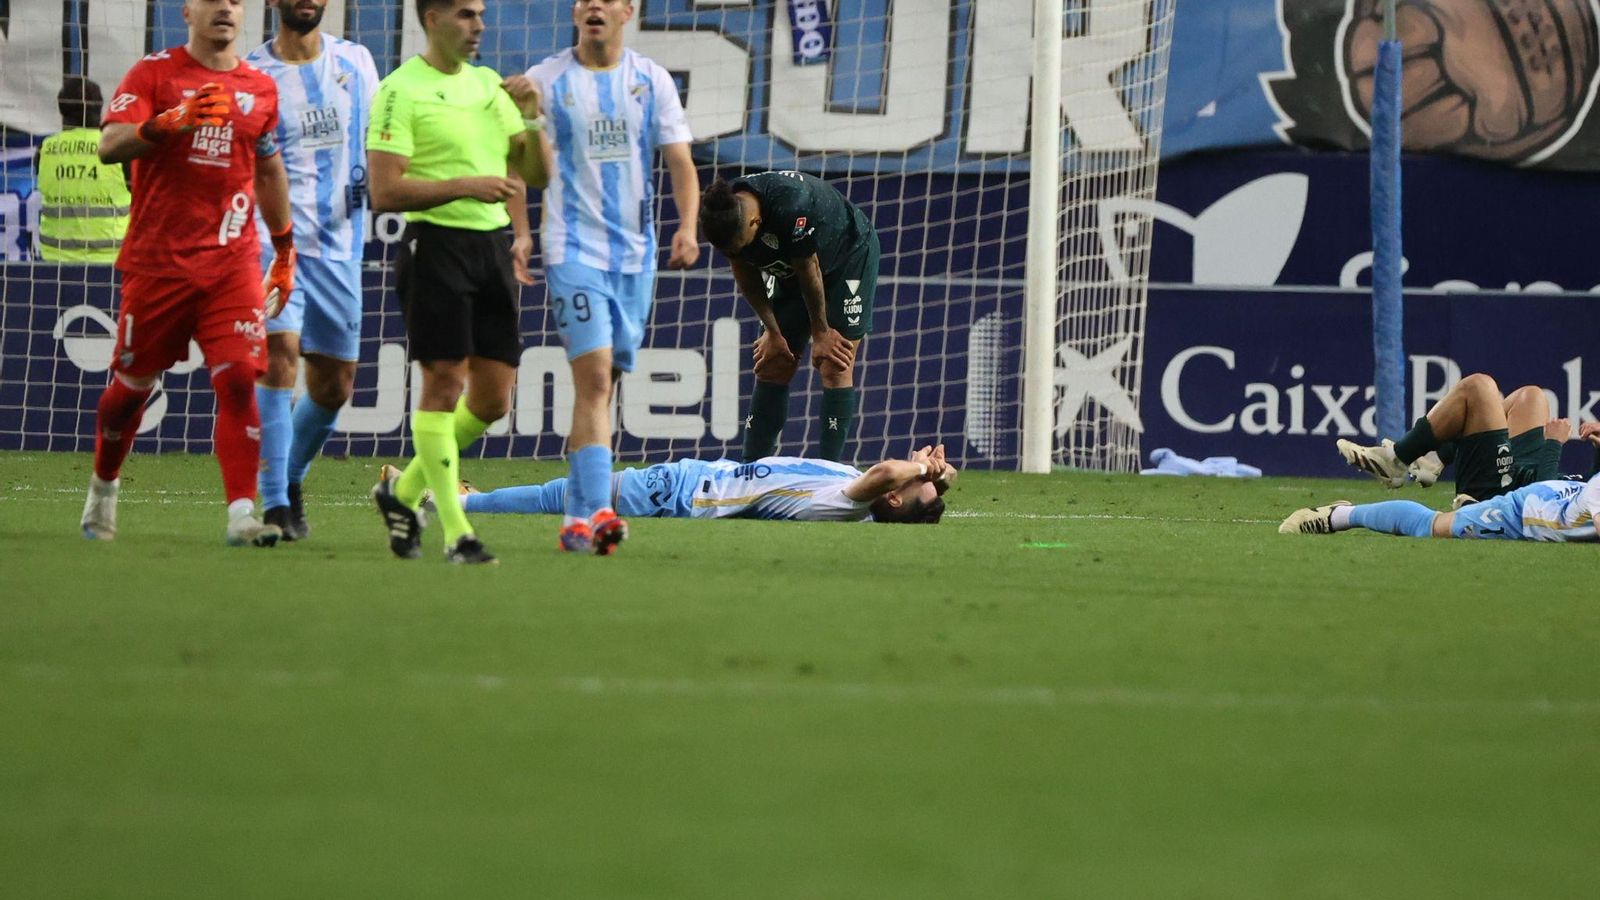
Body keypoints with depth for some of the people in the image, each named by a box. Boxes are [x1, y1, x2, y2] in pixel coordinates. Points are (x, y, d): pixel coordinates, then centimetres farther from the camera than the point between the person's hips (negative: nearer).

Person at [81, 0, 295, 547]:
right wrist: (169, 122, -32)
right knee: (131, 384, 9)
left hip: (232, 265, 2)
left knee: (239, 380, -13)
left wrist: (285, 252, 25)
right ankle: (102, 490, 32)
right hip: (156, 262, -2)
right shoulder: (154, 73, -2)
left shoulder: (260, 90, 10)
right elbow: (109, 146, -14)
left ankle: (242, 515, -17)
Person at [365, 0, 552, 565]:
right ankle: (456, 534, -5)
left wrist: (531, 117, -1)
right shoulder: (401, 91, -7)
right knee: (445, 384, -9)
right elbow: (384, 192, -14)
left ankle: (405, 491, 24)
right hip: (436, 243, -7)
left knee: (494, 398, 6)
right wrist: (467, 186, -20)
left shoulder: (489, 85, 15)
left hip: (494, 245, 7)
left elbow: (536, 174, 16)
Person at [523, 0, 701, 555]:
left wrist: (687, 227, -10)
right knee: (594, 378, -17)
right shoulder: (545, 81, 0)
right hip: (574, 250, -4)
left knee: (601, 387, 9)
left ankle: (578, 518, 16)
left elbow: (679, 162, 6)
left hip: (635, 253, 4)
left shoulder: (652, 81, 8)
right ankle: (595, 512, -24)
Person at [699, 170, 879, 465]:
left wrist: (820, 332, -12)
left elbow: (809, 273, -26)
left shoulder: (792, 210, -41)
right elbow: (746, 276, -6)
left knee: (835, 367, -14)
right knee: (772, 365, 1)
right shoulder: (725, 216, -23)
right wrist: (772, 331, -3)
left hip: (849, 258, -6)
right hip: (789, 271, 6)